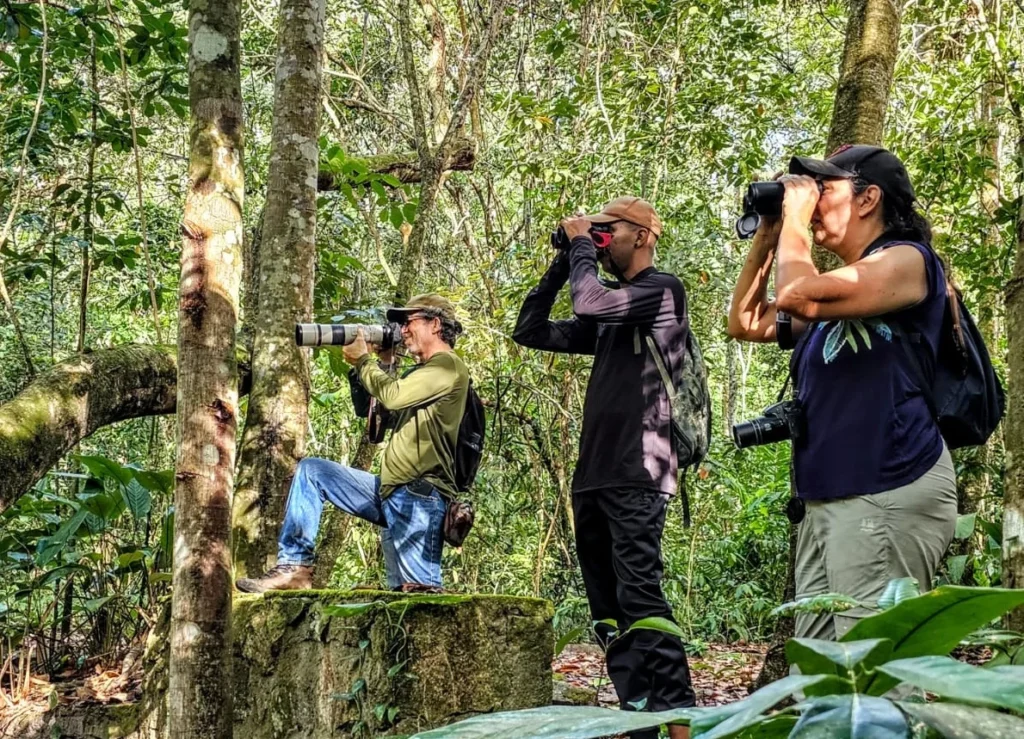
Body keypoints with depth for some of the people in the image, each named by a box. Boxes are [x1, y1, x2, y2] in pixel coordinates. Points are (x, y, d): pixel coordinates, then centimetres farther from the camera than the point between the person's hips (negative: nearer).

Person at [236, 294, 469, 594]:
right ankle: (295, 566, -2)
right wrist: (383, 365, 13)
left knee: (419, 592, -18)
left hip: (419, 497, -9)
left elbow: (393, 397, -20)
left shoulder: (449, 366, -7)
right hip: (388, 491, 9)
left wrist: (362, 361, -3)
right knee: (310, 470, 4)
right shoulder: (421, 373, 24)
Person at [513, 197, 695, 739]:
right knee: (608, 610, 7)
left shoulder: (663, 290, -2)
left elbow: (589, 301, -17)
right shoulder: (607, 318, 20)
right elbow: (530, 332, 20)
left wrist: (581, 245, -1)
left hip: (636, 476, -8)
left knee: (639, 597, -16)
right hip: (593, 476, 8)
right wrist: (562, 261, 15)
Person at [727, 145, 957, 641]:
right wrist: (765, 237, 18)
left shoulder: (906, 260, -5)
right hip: (824, 497, 9)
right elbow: (746, 323, 27)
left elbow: (798, 297, -20)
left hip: (888, 492, -9)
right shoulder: (838, 289, 22)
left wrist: (794, 220, -3)